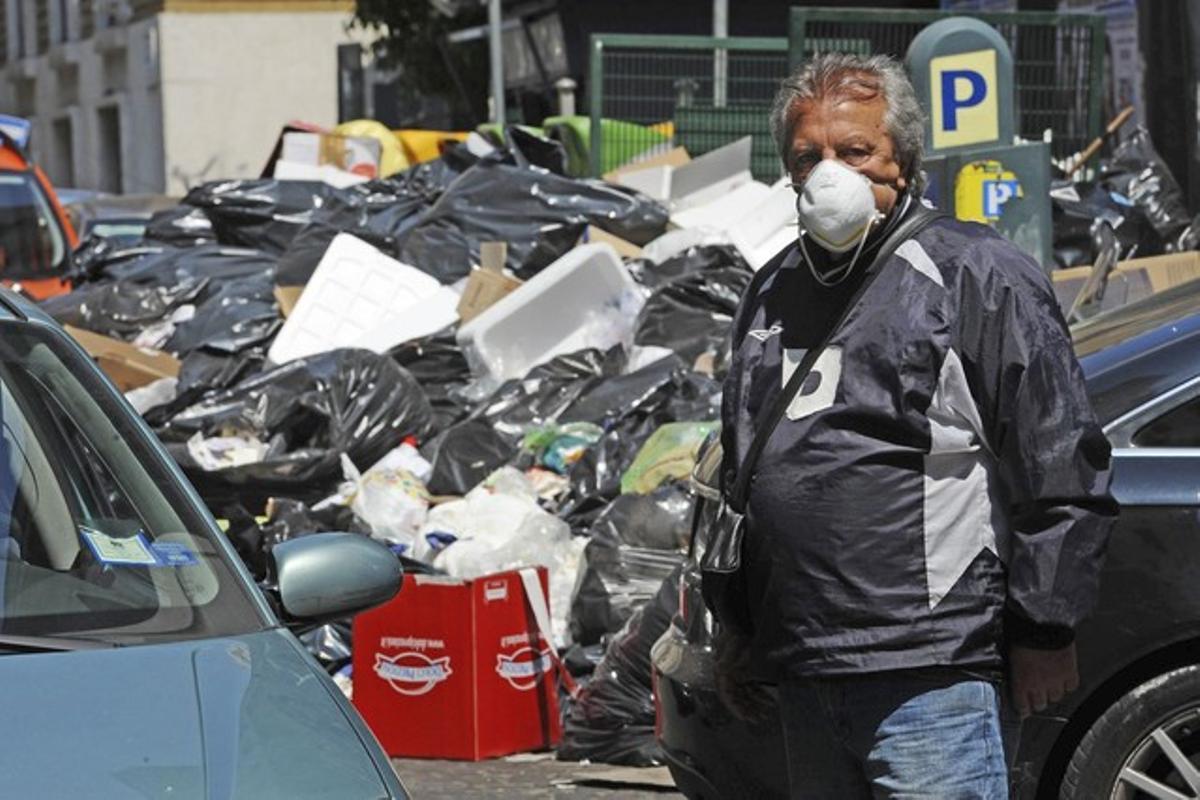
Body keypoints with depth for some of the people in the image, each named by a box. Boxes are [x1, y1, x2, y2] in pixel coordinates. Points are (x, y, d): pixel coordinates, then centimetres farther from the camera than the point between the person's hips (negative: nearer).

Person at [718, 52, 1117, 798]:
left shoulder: (978, 276, -5)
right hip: (803, 673, 8)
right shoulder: (774, 294, 17)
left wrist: (1044, 630, -9)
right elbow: (739, 472, 27)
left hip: (930, 676, -7)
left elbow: (1062, 471, -8)